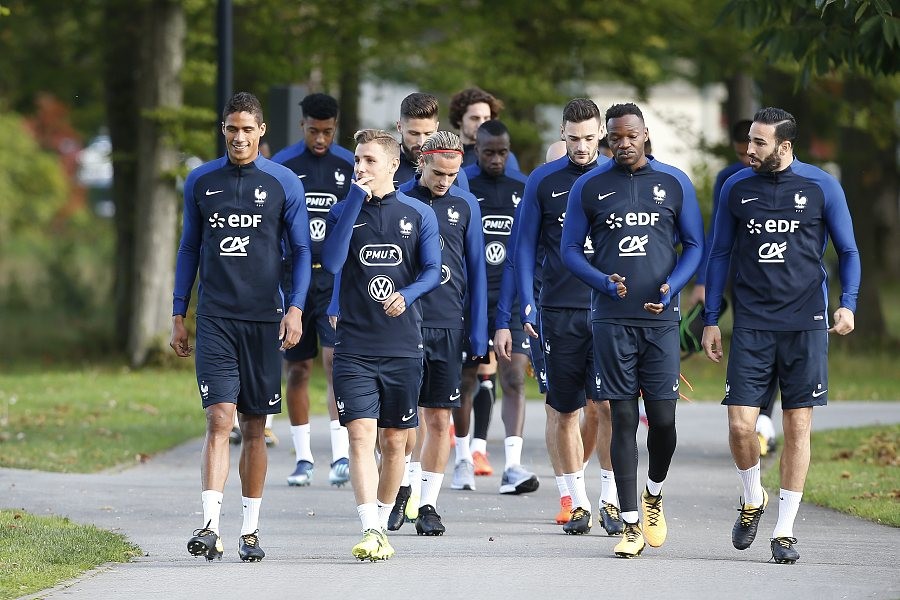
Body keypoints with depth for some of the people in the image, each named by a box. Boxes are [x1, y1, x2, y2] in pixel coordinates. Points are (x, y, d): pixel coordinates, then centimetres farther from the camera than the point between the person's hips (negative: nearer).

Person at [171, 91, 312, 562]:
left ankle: (250, 531, 13)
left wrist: (295, 308, -8)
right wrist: (178, 316, 9)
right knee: (219, 419, -12)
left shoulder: (283, 183, 2)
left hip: (264, 320, 0)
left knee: (254, 426, 6)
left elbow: (302, 250, 5)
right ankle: (210, 527, -18)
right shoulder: (201, 182, 7)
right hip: (214, 319, 0)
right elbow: (189, 249, 13)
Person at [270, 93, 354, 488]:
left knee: (336, 359, -14)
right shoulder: (281, 167, 2)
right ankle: (303, 459, 14)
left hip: (337, 279, -1)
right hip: (292, 277, 1)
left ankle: (341, 455, -13)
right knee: (297, 369, 5)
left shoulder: (350, 167, 4)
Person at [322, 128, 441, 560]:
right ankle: (370, 533, -21)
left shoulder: (418, 215, 5)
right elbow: (331, 262, -12)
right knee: (361, 436, -14)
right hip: (353, 346, -1)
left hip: (403, 346, 1)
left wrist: (407, 295, -21)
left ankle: (381, 525, 23)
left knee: (394, 442, 8)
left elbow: (432, 272, 1)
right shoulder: (343, 211, 5)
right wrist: (356, 200, -13)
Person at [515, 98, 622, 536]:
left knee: (609, 403, -12)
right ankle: (577, 502, 14)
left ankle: (611, 498, -2)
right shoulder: (543, 181, 5)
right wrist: (527, 304, 0)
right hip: (558, 312, 1)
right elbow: (525, 246, 8)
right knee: (562, 411, 4)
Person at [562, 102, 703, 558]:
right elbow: (570, 250, 7)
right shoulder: (588, 187, 4)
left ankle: (654, 494, 26)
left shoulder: (674, 183, 5)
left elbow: (694, 245, 9)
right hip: (612, 319, 0)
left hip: (660, 319, 0)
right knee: (623, 418, -1)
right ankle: (631, 525, 3)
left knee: (663, 418, -3)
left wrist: (671, 286, -8)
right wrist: (605, 282, -10)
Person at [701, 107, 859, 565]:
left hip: (805, 324, -1)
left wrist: (848, 304, -8)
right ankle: (753, 499, 22)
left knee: (798, 426, 0)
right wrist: (711, 320, 8)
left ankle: (784, 530, 7)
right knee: (740, 424, -7)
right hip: (751, 325, 1)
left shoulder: (821, 188, 0)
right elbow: (720, 255, 12)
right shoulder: (736, 188, 5)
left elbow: (847, 251, 7)